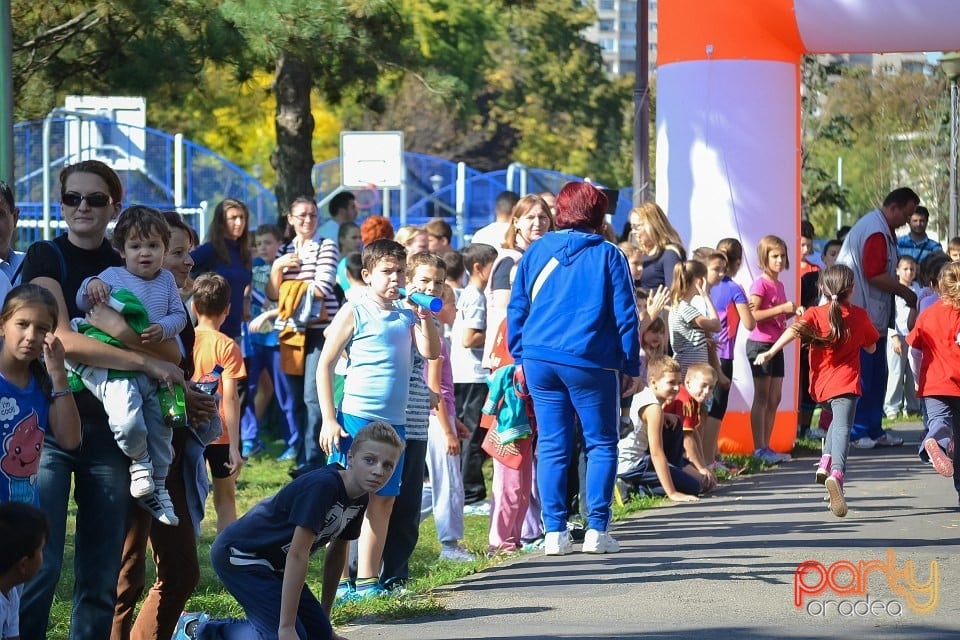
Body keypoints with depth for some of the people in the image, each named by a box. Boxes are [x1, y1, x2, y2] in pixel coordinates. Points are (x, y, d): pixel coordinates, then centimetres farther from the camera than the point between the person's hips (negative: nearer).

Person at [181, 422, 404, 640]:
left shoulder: (359, 498, 0)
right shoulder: (321, 486, -28)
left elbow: (337, 553, 13)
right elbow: (297, 555, -30)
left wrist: (324, 622, 18)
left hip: (274, 564, 10)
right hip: (239, 555, -10)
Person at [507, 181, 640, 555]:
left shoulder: (537, 251, 8)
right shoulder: (608, 256, 0)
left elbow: (516, 308, 10)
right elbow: (625, 316, -1)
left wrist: (520, 357, 15)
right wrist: (630, 367, 5)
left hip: (540, 361, 3)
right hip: (591, 363, -3)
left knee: (552, 446, 7)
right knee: (601, 444, 7)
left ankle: (555, 532, 4)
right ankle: (597, 530, 1)